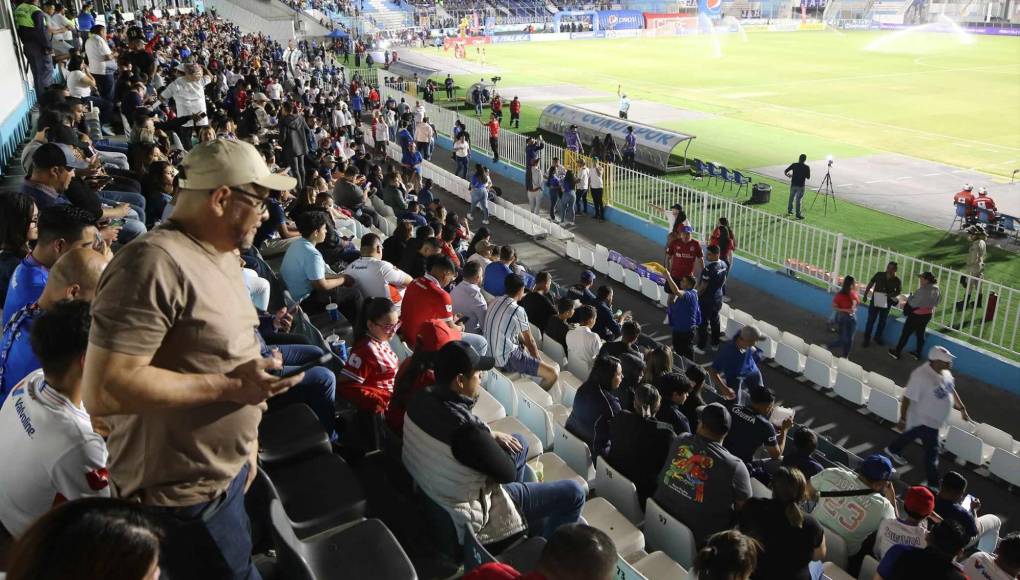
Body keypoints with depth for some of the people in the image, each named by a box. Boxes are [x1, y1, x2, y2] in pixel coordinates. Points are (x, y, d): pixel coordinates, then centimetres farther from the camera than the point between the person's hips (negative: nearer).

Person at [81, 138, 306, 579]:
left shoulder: (220, 255, 7)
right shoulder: (155, 263, -24)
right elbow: (103, 390, -29)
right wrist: (230, 386, -25)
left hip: (225, 474, 9)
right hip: (184, 495, -9)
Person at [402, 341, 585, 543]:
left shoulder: (421, 398, -12)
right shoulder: (466, 430, -36)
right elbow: (508, 473, -20)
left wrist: (490, 435, -1)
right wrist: (490, 437, -5)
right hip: (471, 520, -8)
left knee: (518, 442, 25)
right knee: (573, 493, 0)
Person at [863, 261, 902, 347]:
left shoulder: (897, 281, -7)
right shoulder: (879, 275, -7)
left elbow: (898, 291, 5)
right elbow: (870, 284, 2)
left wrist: (891, 294, -16)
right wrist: (865, 294, -1)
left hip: (886, 303, 1)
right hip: (875, 301, -1)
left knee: (882, 321, 14)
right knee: (871, 320, 0)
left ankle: (878, 337, 31)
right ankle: (867, 339, 8)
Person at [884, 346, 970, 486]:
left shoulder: (944, 371, -6)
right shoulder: (921, 376, -34)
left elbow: (951, 390, 12)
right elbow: (907, 399, -27)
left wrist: (962, 409, 13)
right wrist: (903, 419, -20)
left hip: (934, 419, 9)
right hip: (925, 420, -9)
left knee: (911, 434, 30)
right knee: (932, 450, -2)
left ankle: (892, 450, 56)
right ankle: (933, 485, 11)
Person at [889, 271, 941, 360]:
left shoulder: (923, 290, -26)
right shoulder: (937, 290, 0)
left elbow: (913, 303, -22)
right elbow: (936, 303, 11)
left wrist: (910, 296, -5)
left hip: (917, 314, -8)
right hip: (928, 314, 8)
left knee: (906, 333, 5)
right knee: (920, 334, 19)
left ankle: (897, 352, 14)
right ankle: (918, 353, 28)